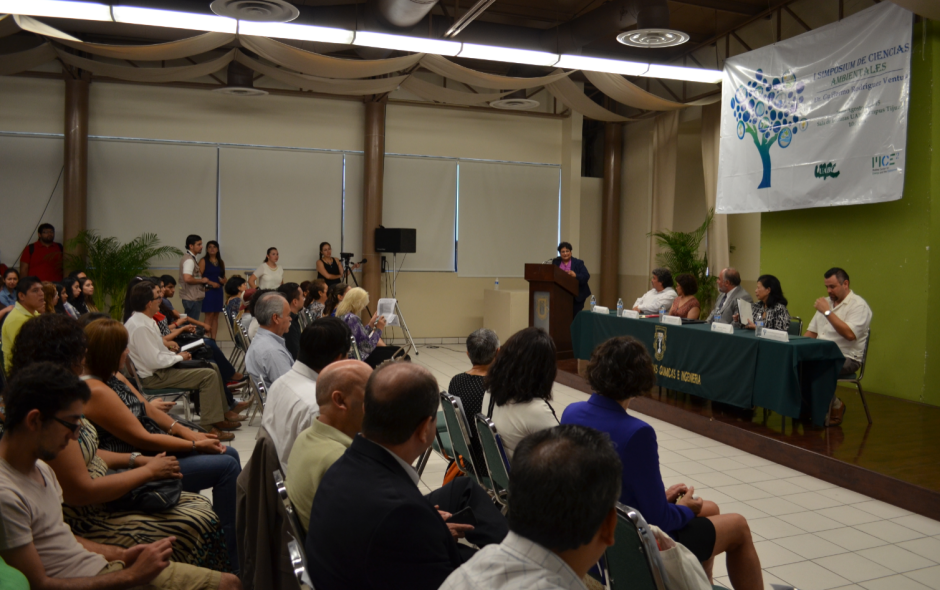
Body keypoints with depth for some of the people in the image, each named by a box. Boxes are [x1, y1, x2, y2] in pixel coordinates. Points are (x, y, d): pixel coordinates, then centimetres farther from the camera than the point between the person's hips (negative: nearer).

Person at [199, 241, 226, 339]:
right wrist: (211, 283, -16)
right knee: (209, 316, -8)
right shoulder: (203, 261, 0)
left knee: (216, 316, 5)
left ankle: (213, 339, 9)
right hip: (208, 290, -5)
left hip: (218, 291, 5)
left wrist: (223, 281, -2)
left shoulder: (221, 262, 16)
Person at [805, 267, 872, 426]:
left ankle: (836, 407, -5)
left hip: (846, 358, -7)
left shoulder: (858, 305, -7)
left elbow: (850, 334, -23)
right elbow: (811, 331, 20)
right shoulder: (826, 302, 18)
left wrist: (827, 312, -22)